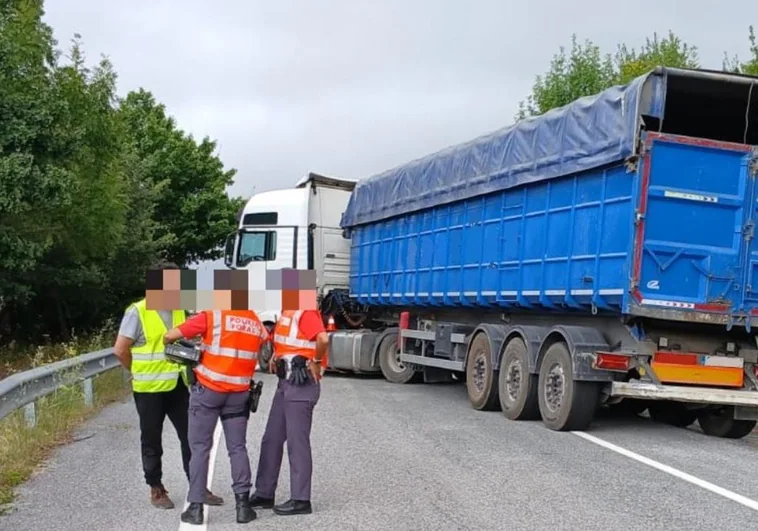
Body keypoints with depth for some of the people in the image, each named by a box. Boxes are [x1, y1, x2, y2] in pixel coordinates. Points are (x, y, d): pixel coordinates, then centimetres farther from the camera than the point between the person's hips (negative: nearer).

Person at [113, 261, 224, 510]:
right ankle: (156, 490, 20)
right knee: (152, 441, 8)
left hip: (178, 386, 5)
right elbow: (120, 349, -9)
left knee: (191, 437, 7)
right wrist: (141, 373, 2)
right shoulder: (138, 312, -12)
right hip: (150, 388, -5)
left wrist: (188, 367, 4)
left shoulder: (179, 310, 5)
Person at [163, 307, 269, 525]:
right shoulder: (256, 322, 6)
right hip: (239, 393, 4)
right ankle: (243, 504, 7)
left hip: (208, 390, -3)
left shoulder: (212, 316, -9)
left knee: (200, 448, 5)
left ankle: (196, 507, 4)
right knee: (237, 448, 11)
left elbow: (170, 335, -8)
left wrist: (170, 344, 13)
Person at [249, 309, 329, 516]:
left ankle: (301, 500, 5)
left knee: (297, 442, -3)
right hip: (286, 382, 10)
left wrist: (316, 362, -18)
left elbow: (323, 339, -33)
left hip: (301, 385, -10)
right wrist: (276, 356, 13)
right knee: (271, 439, 14)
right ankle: (264, 493, 23)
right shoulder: (288, 312, 14)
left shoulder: (306, 311, -17)